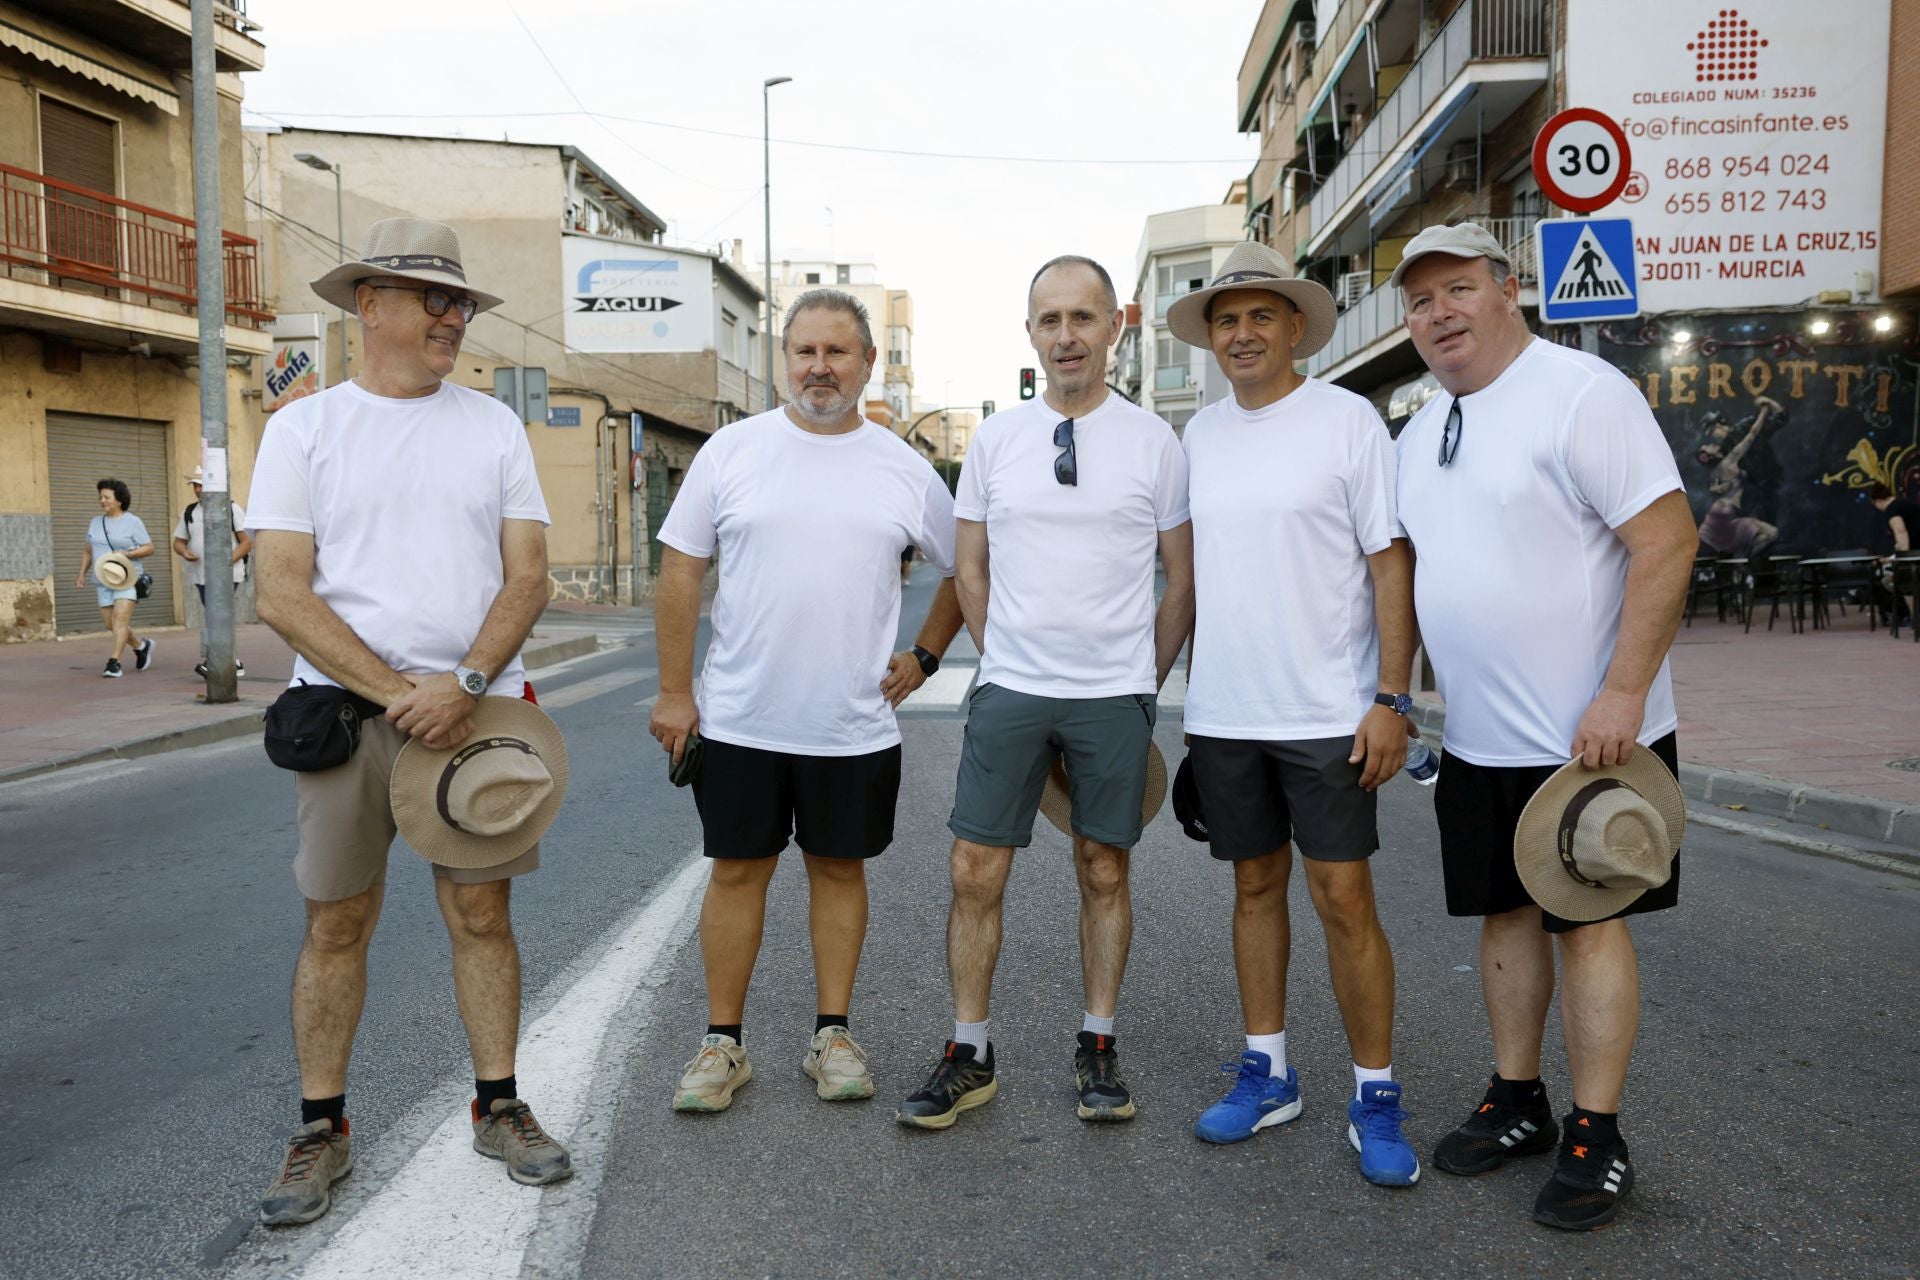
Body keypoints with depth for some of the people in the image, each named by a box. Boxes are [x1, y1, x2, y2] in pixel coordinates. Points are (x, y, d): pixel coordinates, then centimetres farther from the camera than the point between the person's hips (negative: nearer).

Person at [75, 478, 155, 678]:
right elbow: (88, 551, 21)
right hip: (103, 581, 6)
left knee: (120, 619, -17)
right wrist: (82, 575, 12)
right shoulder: (95, 523, 15)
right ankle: (141, 646, 26)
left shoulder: (133, 522, -1)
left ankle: (114, 662, -18)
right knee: (110, 624, 4)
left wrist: (128, 553, -18)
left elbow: (149, 548, -3)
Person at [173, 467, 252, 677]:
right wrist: (184, 552, -7)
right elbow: (178, 541, 16)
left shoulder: (232, 509, -3)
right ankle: (233, 663, 17)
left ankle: (207, 660, -15)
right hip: (200, 576, 6)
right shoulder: (189, 512, 12)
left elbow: (247, 542, -6)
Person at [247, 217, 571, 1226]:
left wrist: (464, 686, -14)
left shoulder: (494, 426, 7)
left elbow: (528, 577, 2)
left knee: (482, 912, 7)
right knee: (336, 921, 6)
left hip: (476, 709, 1)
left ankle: (498, 1108, 21)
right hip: (348, 709, -1)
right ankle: (320, 1132, 20)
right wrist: (397, 692, -13)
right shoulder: (303, 428, 2)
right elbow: (281, 594, -5)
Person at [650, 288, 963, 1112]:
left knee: (839, 868, 11)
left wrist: (925, 656, 7)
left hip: (857, 727, 1)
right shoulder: (732, 450, 0)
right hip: (740, 721, 0)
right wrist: (674, 690, -2)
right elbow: (680, 572, 1)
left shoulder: (904, 469, 3)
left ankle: (833, 1035, 24)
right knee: (738, 869, 8)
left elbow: (964, 569, 15)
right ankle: (723, 1042, 20)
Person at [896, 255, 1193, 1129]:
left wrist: (1143, 681, 5)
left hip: (1115, 696, -1)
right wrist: (1006, 661, 8)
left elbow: (1183, 580, 5)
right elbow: (970, 572, 12)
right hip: (1009, 692, 1)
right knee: (977, 872, 1)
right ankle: (969, 1055, 16)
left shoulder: (1154, 442, -1)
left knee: (1104, 871, 9)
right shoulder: (994, 440, 4)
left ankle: (1097, 1047, 24)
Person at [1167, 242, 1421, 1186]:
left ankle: (1374, 1097, 13)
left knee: (1344, 898, -2)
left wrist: (1392, 698, -13)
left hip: (1327, 713, -5)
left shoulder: (1347, 419, -5)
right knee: (1256, 886, 13)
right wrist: (1184, 685, 13)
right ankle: (1266, 1072, 26)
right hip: (1223, 715, 5)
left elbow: (1390, 563, -7)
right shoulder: (1199, 434, 10)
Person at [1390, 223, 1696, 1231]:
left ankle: (1595, 1140, 15)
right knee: (1507, 912, 13)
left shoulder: (1582, 392, -12)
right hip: (1478, 739, 7)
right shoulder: (1421, 430, 11)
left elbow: (1668, 542, -18)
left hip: (1589, 734, -7)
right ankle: (1517, 1104, 28)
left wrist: (1622, 697, -22)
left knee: (1587, 919, 2)